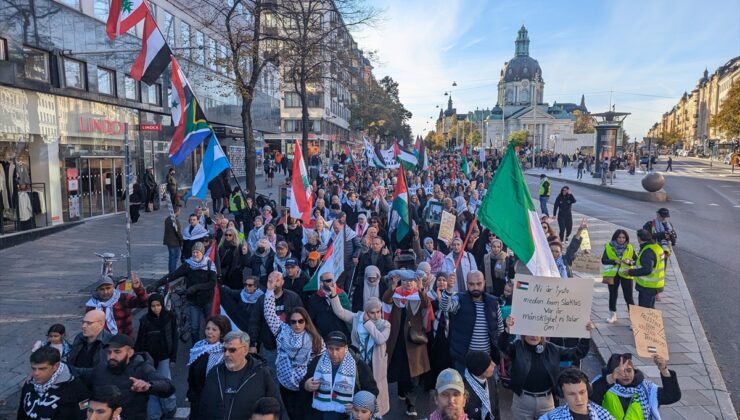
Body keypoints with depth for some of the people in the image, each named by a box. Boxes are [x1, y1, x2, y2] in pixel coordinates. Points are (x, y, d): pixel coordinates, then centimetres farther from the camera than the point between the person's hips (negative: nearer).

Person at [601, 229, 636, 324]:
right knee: (613, 295, 12)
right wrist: (615, 261, -24)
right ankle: (613, 315, 28)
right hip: (613, 274, 1)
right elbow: (603, 260, -9)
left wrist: (630, 262, -19)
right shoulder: (609, 247, -3)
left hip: (626, 275, -1)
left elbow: (636, 260, 1)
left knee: (628, 296, -2)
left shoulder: (630, 248, 1)